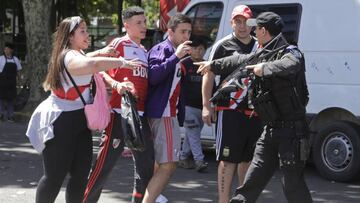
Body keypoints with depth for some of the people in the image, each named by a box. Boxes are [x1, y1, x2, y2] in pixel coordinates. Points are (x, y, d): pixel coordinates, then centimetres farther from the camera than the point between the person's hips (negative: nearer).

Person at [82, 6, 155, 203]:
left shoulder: (144, 51, 20)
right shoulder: (119, 44, -2)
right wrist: (117, 85, -23)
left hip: (141, 115, 8)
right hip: (120, 113, -8)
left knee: (146, 164, 11)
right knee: (105, 163, -9)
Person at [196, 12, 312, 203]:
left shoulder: (290, 52, -13)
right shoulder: (264, 55, 15)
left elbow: (290, 65, -38)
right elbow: (240, 60, 32)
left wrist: (264, 68, -41)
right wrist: (213, 64, 41)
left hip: (291, 130, -9)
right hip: (271, 129, 9)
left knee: (292, 184, -9)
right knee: (253, 179, 15)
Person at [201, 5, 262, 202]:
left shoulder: (259, 46, 13)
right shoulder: (223, 45, -2)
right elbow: (209, 75, -3)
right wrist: (206, 106, -9)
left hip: (254, 111, 6)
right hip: (230, 111, -5)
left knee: (247, 158, 14)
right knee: (228, 159, -7)